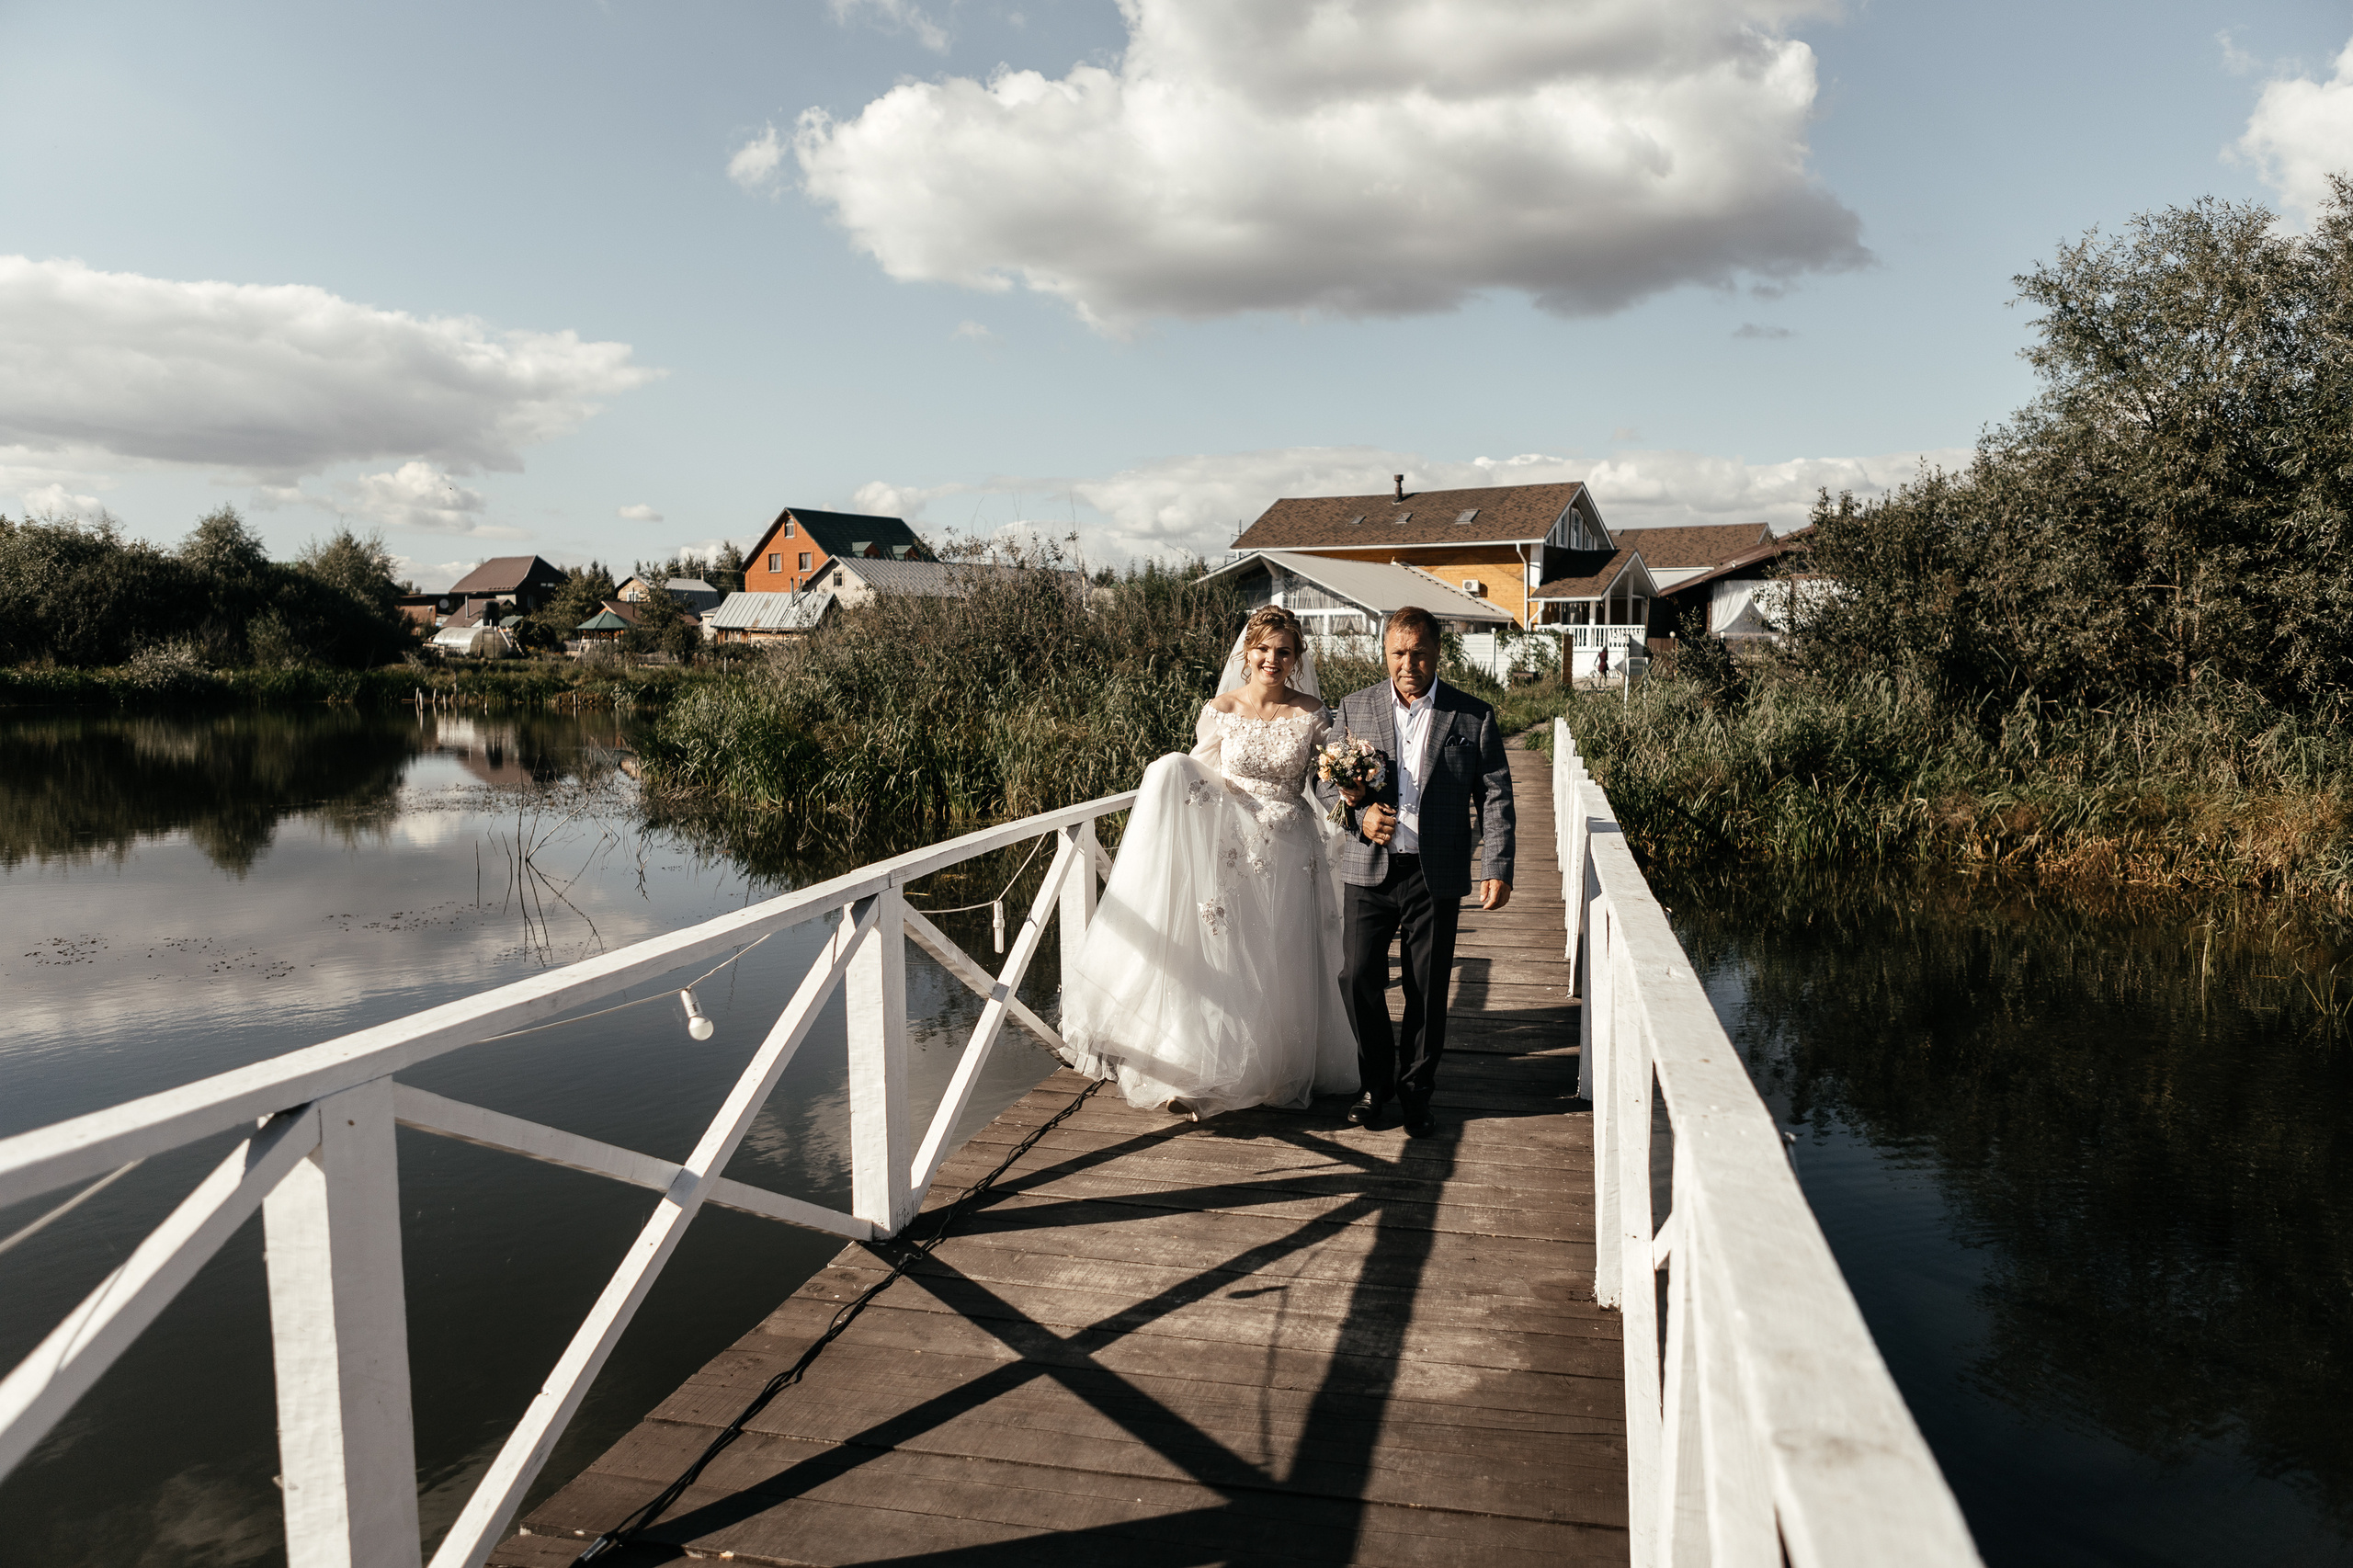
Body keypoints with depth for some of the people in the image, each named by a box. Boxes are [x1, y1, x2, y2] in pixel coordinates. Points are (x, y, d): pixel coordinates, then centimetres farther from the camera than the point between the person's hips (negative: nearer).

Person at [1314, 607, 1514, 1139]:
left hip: (1437, 875, -1)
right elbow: (1327, 782, 9)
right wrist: (1360, 814, -11)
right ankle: (1376, 1082, 22)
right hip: (1370, 871, 1)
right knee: (1359, 977, 1)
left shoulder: (1473, 716, 1)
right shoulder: (1354, 708, 5)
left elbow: (1495, 796, 0)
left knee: (1428, 988, 6)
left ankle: (1415, 1090, 24)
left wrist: (1497, 869, -9)